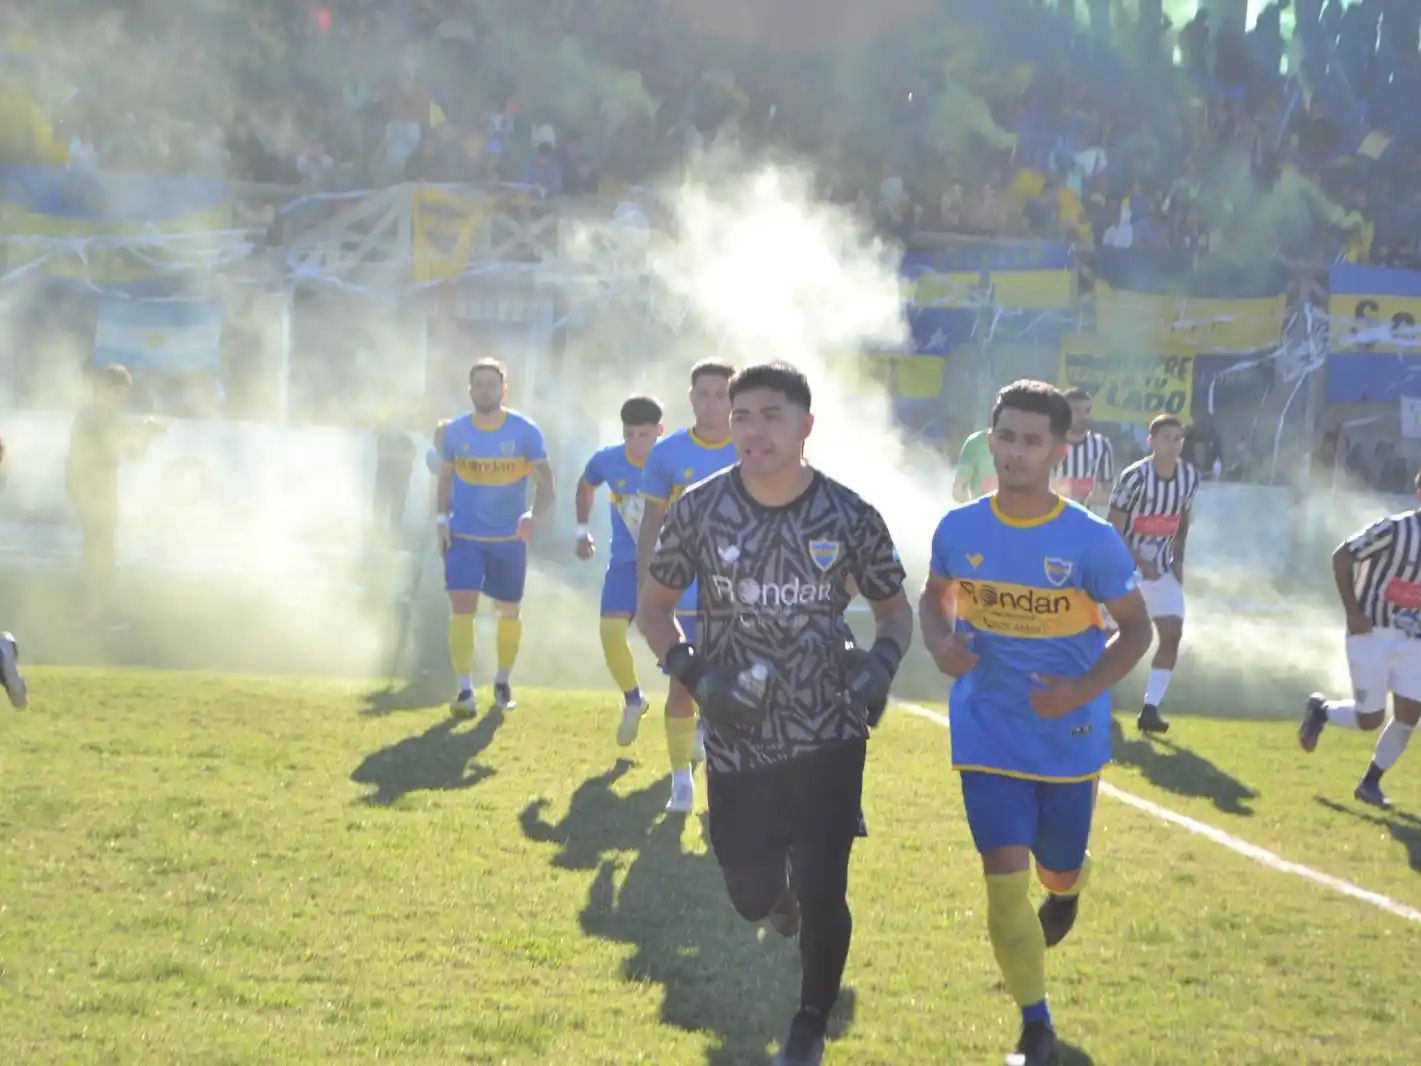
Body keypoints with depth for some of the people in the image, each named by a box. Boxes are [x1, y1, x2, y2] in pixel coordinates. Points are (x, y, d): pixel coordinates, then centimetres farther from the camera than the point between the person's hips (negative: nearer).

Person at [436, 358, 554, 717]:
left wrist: (534, 515, -29)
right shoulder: (455, 432, -1)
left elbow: (545, 482, -11)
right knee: (461, 607, -14)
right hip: (464, 535, 0)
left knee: (510, 611, 12)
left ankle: (503, 681, 34)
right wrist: (443, 519, 0)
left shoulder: (526, 432, -8)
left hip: (509, 538, 0)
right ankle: (465, 690, -12)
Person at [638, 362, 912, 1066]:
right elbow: (654, 605, 4)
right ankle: (784, 895, 50)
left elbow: (894, 608, 7)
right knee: (752, 895, 10)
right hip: (738, 740, 1)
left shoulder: (849, 517, -8)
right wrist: (694, 672, -13)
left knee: (820, 891, -5)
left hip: (829, 738, -1)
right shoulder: (699, 511, -8)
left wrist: (882, 659, -14)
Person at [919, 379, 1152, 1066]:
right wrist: (940, 645, -12)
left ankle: (1066, 886, 58)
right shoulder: (959, 530, -8)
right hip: (989, 730, 1)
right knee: (1004, 875, -8)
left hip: (1069, 732, 0)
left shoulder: (1092, 541, -16)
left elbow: (1135, 629, -5)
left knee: (1058, 867, 17)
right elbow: (935, 597, 11)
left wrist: (1085, 689, -21)